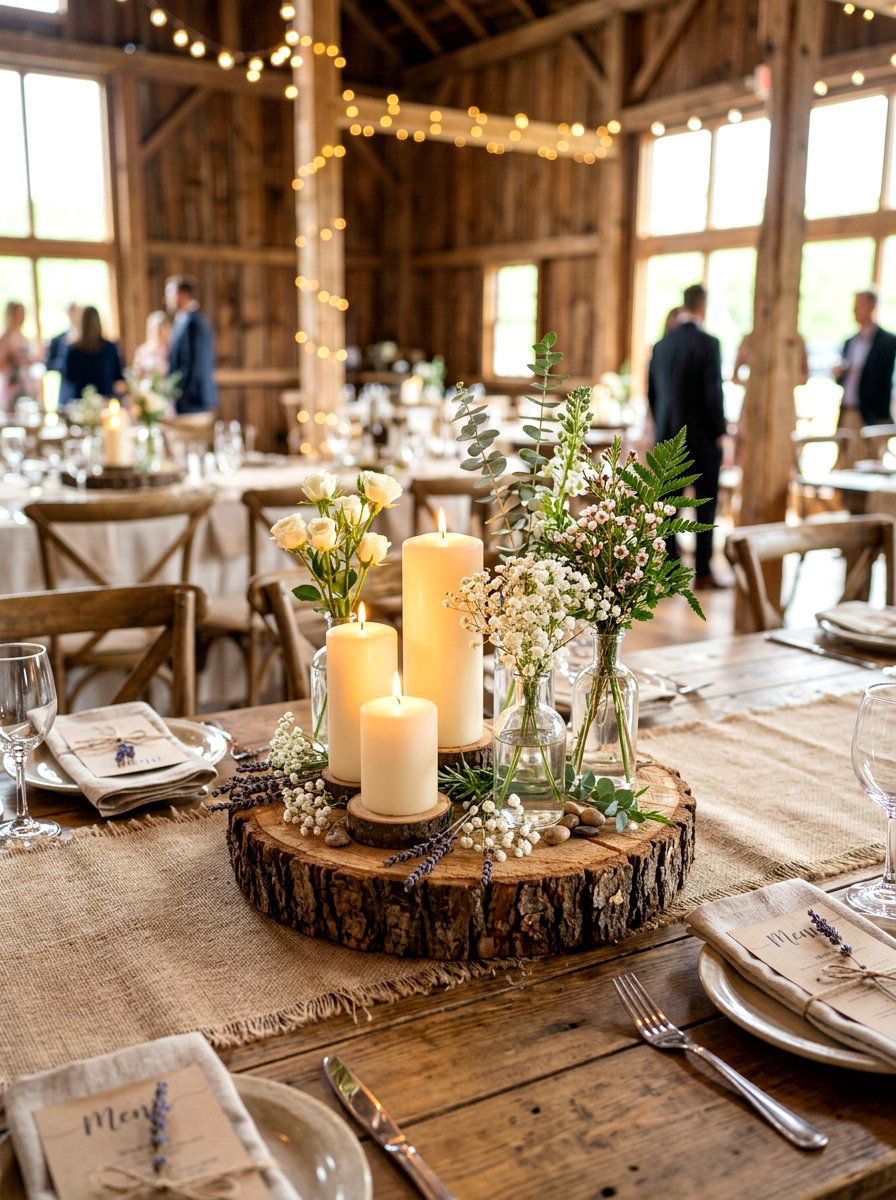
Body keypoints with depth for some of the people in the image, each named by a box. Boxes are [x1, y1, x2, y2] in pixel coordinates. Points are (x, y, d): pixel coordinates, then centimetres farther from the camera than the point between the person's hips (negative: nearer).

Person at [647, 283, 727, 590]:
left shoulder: (661, 345, 7)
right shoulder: (707, 344, -12)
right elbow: (713, 392, -15)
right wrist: (720, 432, -5)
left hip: (668, 438, 5)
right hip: (702, 437, -5)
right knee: (706, 505, 4)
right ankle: (703, 572, 6)